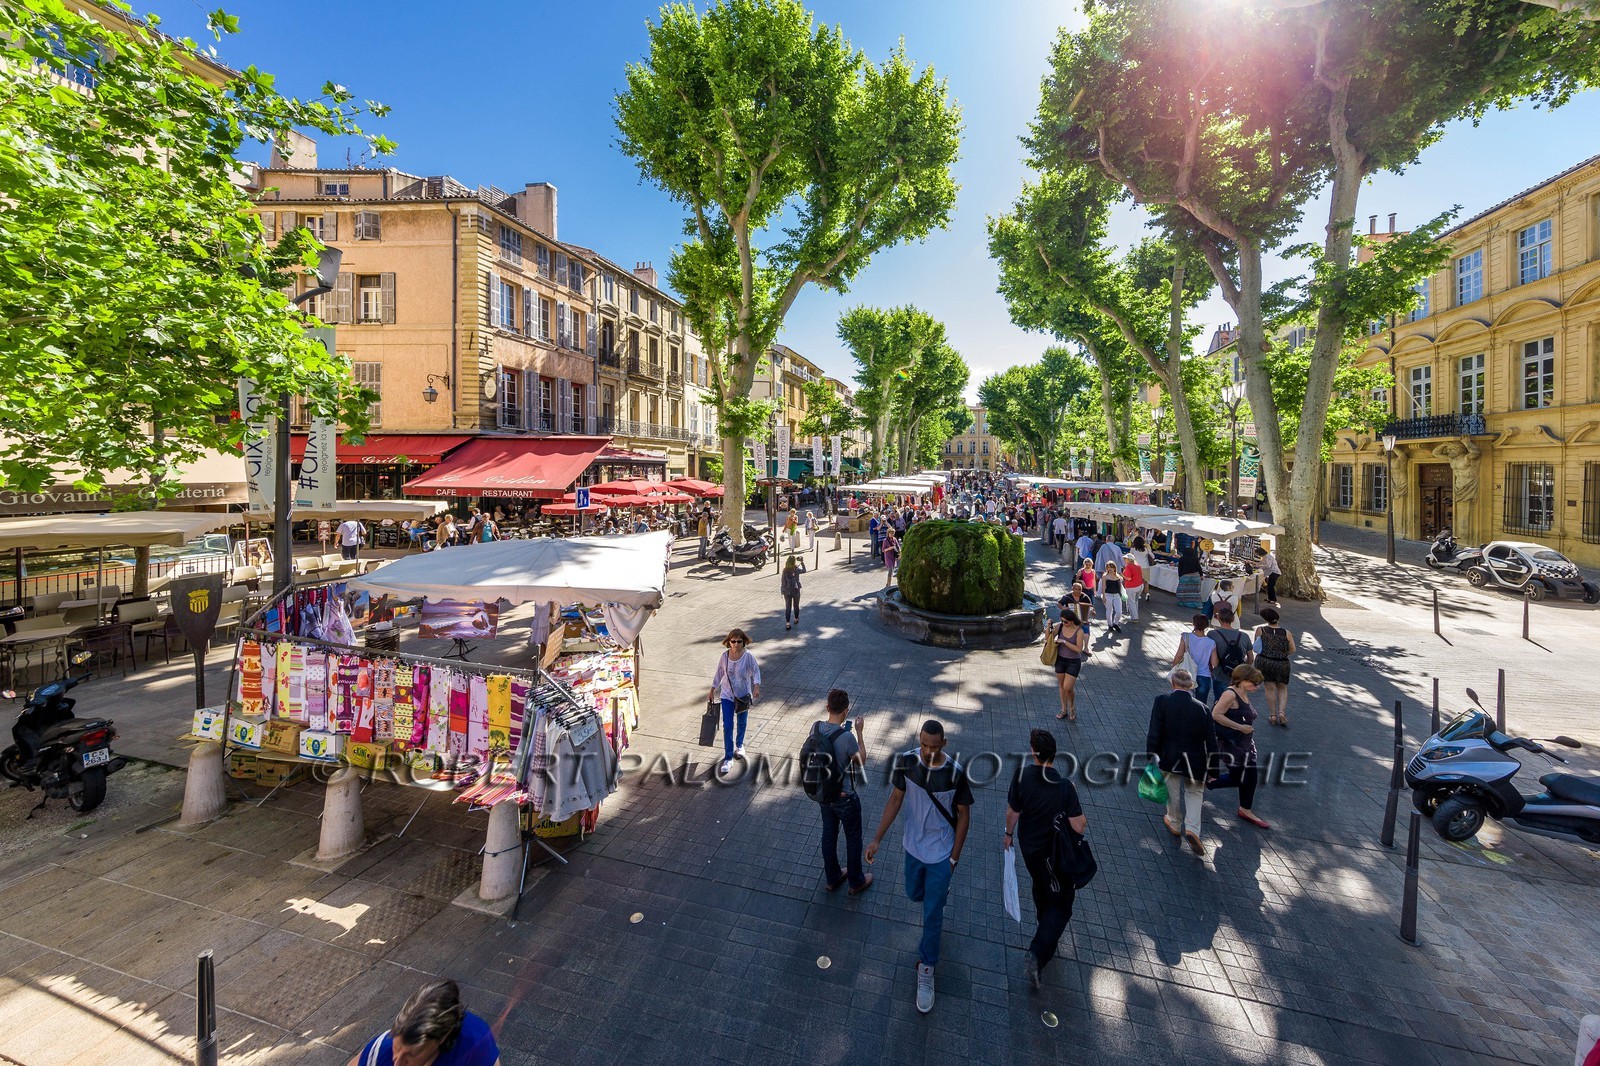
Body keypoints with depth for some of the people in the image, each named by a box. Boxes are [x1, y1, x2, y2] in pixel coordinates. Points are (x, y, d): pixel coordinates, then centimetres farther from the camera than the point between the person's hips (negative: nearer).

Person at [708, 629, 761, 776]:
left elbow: (756, 671, -12)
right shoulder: (725, 656, -10)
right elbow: (719, 674, 2)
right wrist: (712, 691, 8)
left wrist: (756, 687, -29)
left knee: (741, 722, 20)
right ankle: (728, 759, 3)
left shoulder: (748, 656, -16)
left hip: (743, 695, 0)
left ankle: (739, 745, 48)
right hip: (727, 695, 0)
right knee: (727, 726, -5)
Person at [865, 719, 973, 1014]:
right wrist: (877, 839, -5)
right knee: (914, 894, 26)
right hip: (914, 846, 3)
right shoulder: (906, 761, -20)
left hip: (941, 853, -3)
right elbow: (896, 799, -6)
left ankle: (926, 969, 30)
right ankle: (938, 893, 60)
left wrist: (954, 858, -6)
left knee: (932, 914, 6)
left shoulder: (956, 773, -27)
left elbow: (964, 816, -12)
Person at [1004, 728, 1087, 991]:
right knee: (1061, 905, 14)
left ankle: (1048, 935, 53)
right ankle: (1038, 954, 3)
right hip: (1055, 854, -4)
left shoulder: (1021, 777, -21)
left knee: (1040, 888, 29)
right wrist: (1083, 819, -1)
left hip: (1028, 846, 4)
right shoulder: (1065, 786, -28)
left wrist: (1009, 834, 9)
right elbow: (1078, 827, -23)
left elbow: (1012, 813, -9)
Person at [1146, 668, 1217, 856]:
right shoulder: (1202, 708, -11)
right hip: (1195, 760, 1)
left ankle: (1175, 824, 37)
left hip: (1168, 758, -1)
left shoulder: (1161, 701, -15)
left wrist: (1151, 757, -6)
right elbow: (1211, 741, -4)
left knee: (1173, 793, 19)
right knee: (1194, 792, 20)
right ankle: (1192, 828, 3)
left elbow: (1154, 733, -16)